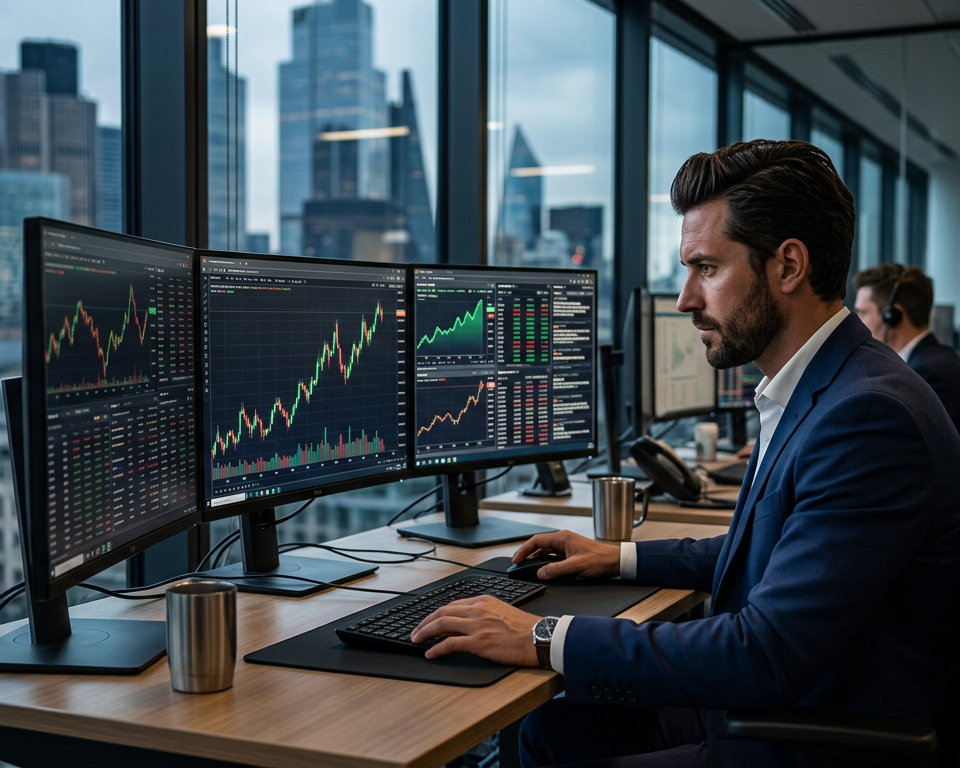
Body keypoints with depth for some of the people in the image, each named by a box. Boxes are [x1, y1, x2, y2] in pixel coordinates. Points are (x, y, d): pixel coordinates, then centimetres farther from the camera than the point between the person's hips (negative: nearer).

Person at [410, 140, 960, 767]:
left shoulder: (868, 415, -26)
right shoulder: (818, 393, 6)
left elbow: (768, 654, -30)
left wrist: (546, 639, -26)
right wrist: (622, 558, 17)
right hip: (766, 709, 9)